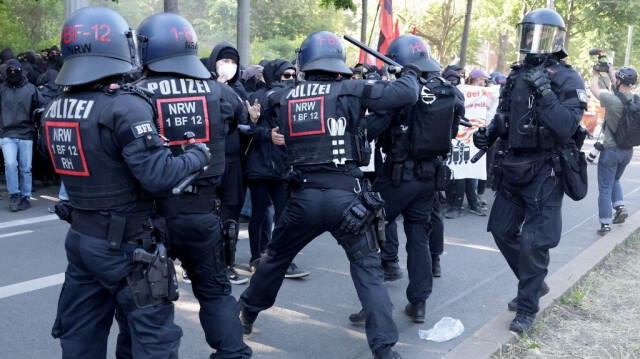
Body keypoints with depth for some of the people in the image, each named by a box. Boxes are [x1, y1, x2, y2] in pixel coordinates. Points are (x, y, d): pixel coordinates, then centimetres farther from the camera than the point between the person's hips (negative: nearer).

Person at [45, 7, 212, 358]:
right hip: (126, 244, -7)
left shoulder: (53, 110, 4)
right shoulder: (125, 106, -20)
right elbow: (157, 175, -25)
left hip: (81, 237, 8)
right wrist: (197, 154, -9)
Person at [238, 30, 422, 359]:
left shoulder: (283, 98, 5)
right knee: (367, 268, 8)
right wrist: (410, 72, 15)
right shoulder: (349, 91, -4)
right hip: (344, 196, -2)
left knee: (275, 257, 23)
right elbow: (406, 94, -6)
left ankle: (245, 316, 40)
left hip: (303, 196, 3)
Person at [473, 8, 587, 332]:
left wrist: (544, 92, -27)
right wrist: (488, 133, -3)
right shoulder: (516, 75, 7)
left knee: (533, 241, -3)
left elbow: (567, 127, -23)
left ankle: (527, 307, 13)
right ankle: (534, 284, 34)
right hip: (513, 167, 7)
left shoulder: (568, 80, -11)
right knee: (502, 230, 14)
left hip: (545, 171, -7)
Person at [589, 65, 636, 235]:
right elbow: (621, 89, 16)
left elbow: (593, 88, -5)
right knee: (615, 180, 28)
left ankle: (605, 224, 5)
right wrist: (611, 71, 27)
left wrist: (596, 73, 14)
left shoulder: (612, 100, -22)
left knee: (605, 187, 3)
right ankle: (620, 207, 12)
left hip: (611, 150, -6)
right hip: (628, 150, 6)